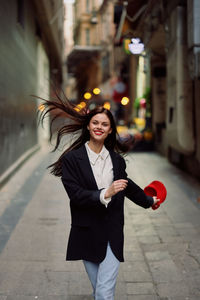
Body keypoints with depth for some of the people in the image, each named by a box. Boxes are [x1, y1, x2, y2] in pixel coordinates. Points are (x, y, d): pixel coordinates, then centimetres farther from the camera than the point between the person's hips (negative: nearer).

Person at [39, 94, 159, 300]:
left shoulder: (116, 159, 6)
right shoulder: (71, 159, -5)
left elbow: (128, 186, 24)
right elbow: (75, 194, -14)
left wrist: (149, 201, 38)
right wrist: (105, 194, -26)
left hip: (112, 234, 2)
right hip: (87, 234, -1)